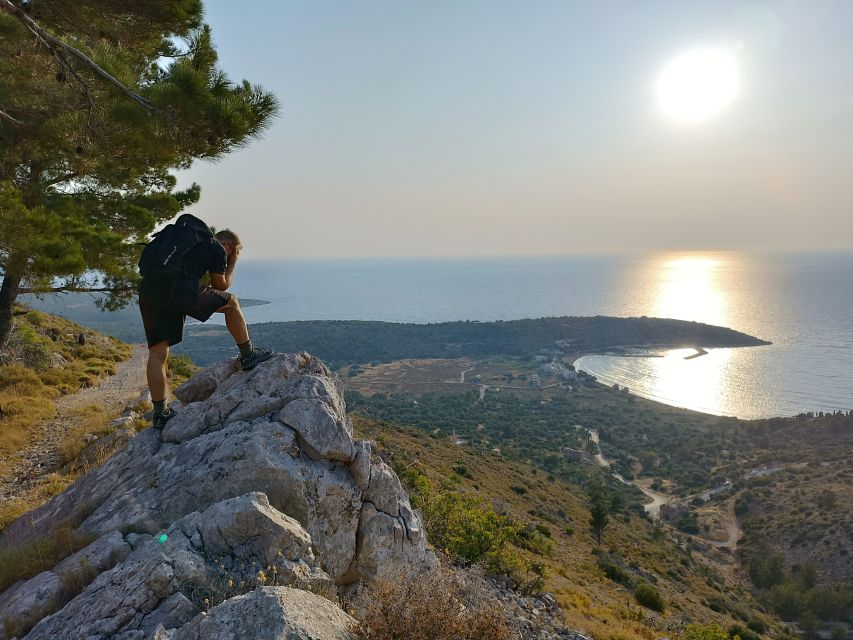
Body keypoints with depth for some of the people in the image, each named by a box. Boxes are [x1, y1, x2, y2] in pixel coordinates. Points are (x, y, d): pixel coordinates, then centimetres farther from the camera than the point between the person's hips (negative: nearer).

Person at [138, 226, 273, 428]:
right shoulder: (218, 249, 11)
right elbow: (221, 286, 19)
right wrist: (232, 264, 32)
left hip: (147, 290, 7)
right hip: (178, 291, -7)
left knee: (157, 353, 11)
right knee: (231, 302, 15)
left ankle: (160, 413, 15)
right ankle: (248, 355, 24)